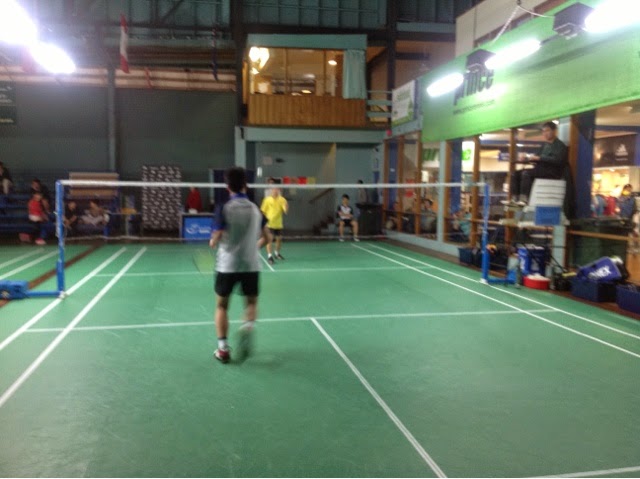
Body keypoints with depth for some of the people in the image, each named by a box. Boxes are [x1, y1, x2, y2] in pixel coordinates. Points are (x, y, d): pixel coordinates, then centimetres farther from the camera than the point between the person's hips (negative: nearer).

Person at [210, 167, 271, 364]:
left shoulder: (224, 208, -11)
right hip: (251, 265, 2)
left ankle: (223, 349, 12)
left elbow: (214, 241, -14)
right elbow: (266, 238, 8)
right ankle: (248, 326, -11)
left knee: (222, 305, 14)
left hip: (227, 265, -2)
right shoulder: (255, 209, 1)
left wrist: (213, 241, 9)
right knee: (251, 302, 20)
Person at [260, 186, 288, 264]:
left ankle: (277, 253, 34)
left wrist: (286, 207, -30)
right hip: (269, 223, -3)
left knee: (279, 239, 13)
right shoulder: (267, 199, -4)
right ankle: (269, 256, -10)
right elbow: (263, 211, 1)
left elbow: (285, 211, -10)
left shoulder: (282, 199, -2)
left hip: (278, 223, 3)